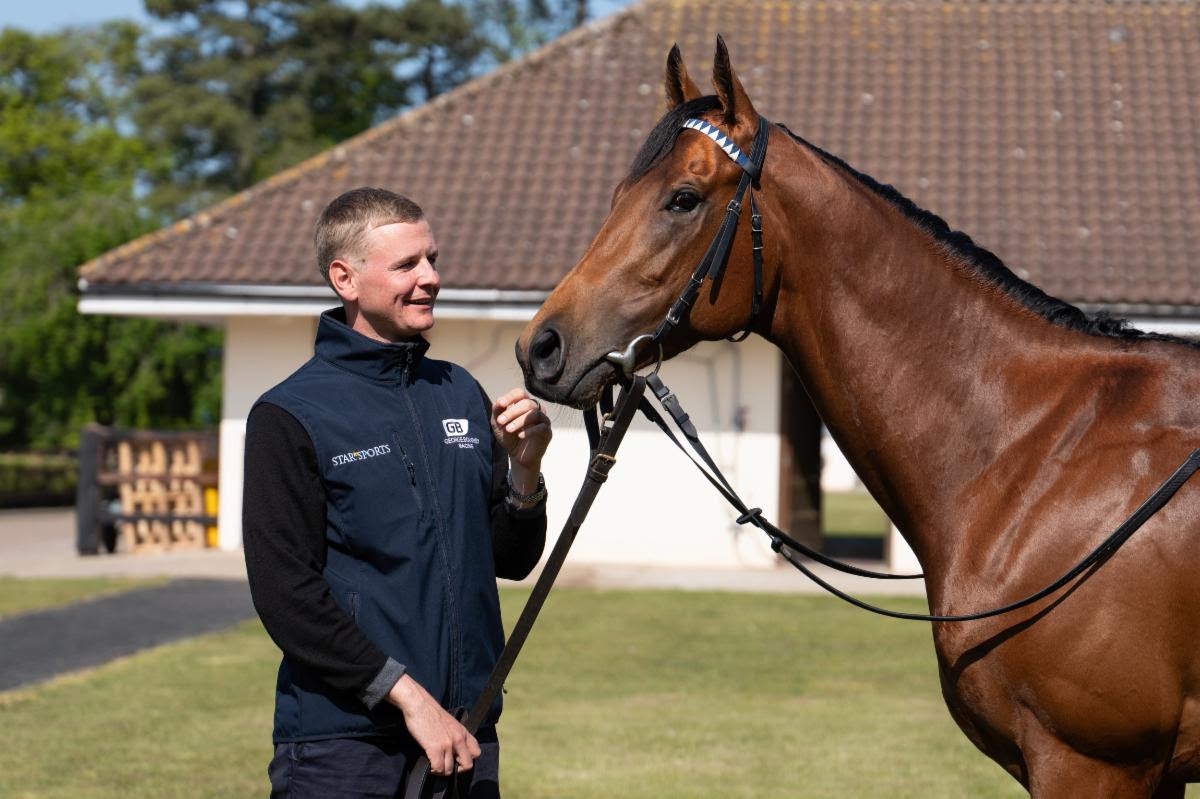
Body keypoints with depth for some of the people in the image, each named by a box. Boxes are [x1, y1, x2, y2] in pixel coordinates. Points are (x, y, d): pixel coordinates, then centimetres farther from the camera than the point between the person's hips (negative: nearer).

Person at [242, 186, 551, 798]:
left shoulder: (462, 394, 12)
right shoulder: (289, 417, -6)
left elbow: (512, 561, 17)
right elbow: (285, 594, -13)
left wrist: (524, 469, -2)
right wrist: (406, 693, -17)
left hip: (466, 737, 5)